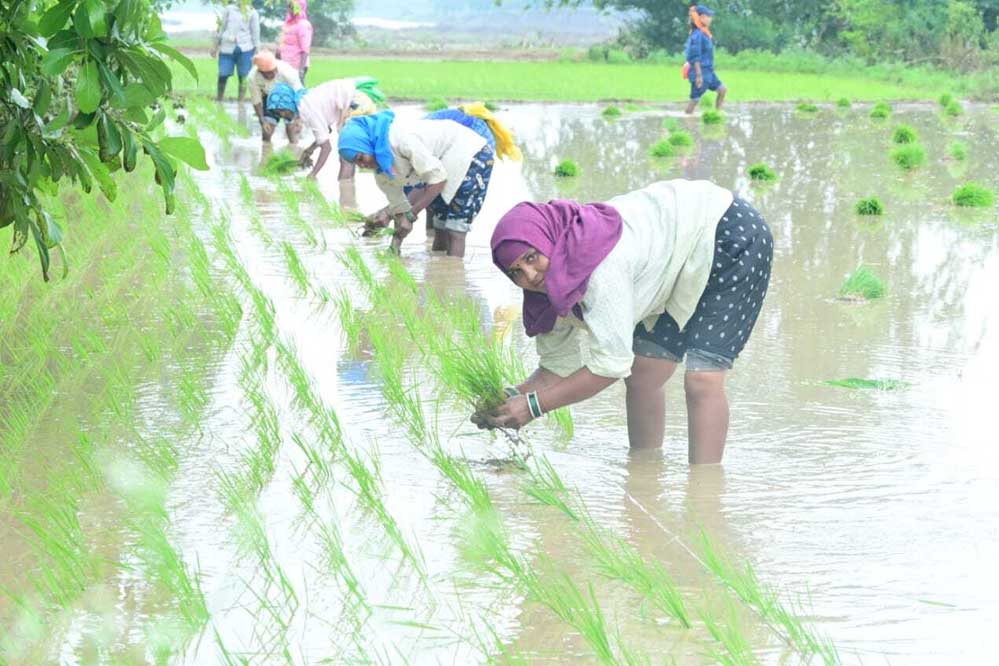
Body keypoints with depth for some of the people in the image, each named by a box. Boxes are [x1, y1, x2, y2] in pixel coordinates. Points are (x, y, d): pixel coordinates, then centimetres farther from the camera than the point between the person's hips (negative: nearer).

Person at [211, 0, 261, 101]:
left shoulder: (252, 13, 4)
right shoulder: (228, 9, 8)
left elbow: (255, 32, 5)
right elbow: (221, 28, 13)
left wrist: (256, 52, 1)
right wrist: (215, 46, 13)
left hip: (245, 48, -1)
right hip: (227, 47, 1)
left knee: (243, 77, -1)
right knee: (223, 75, -1)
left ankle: (240, 101, 7)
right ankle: (219, 99, 12)